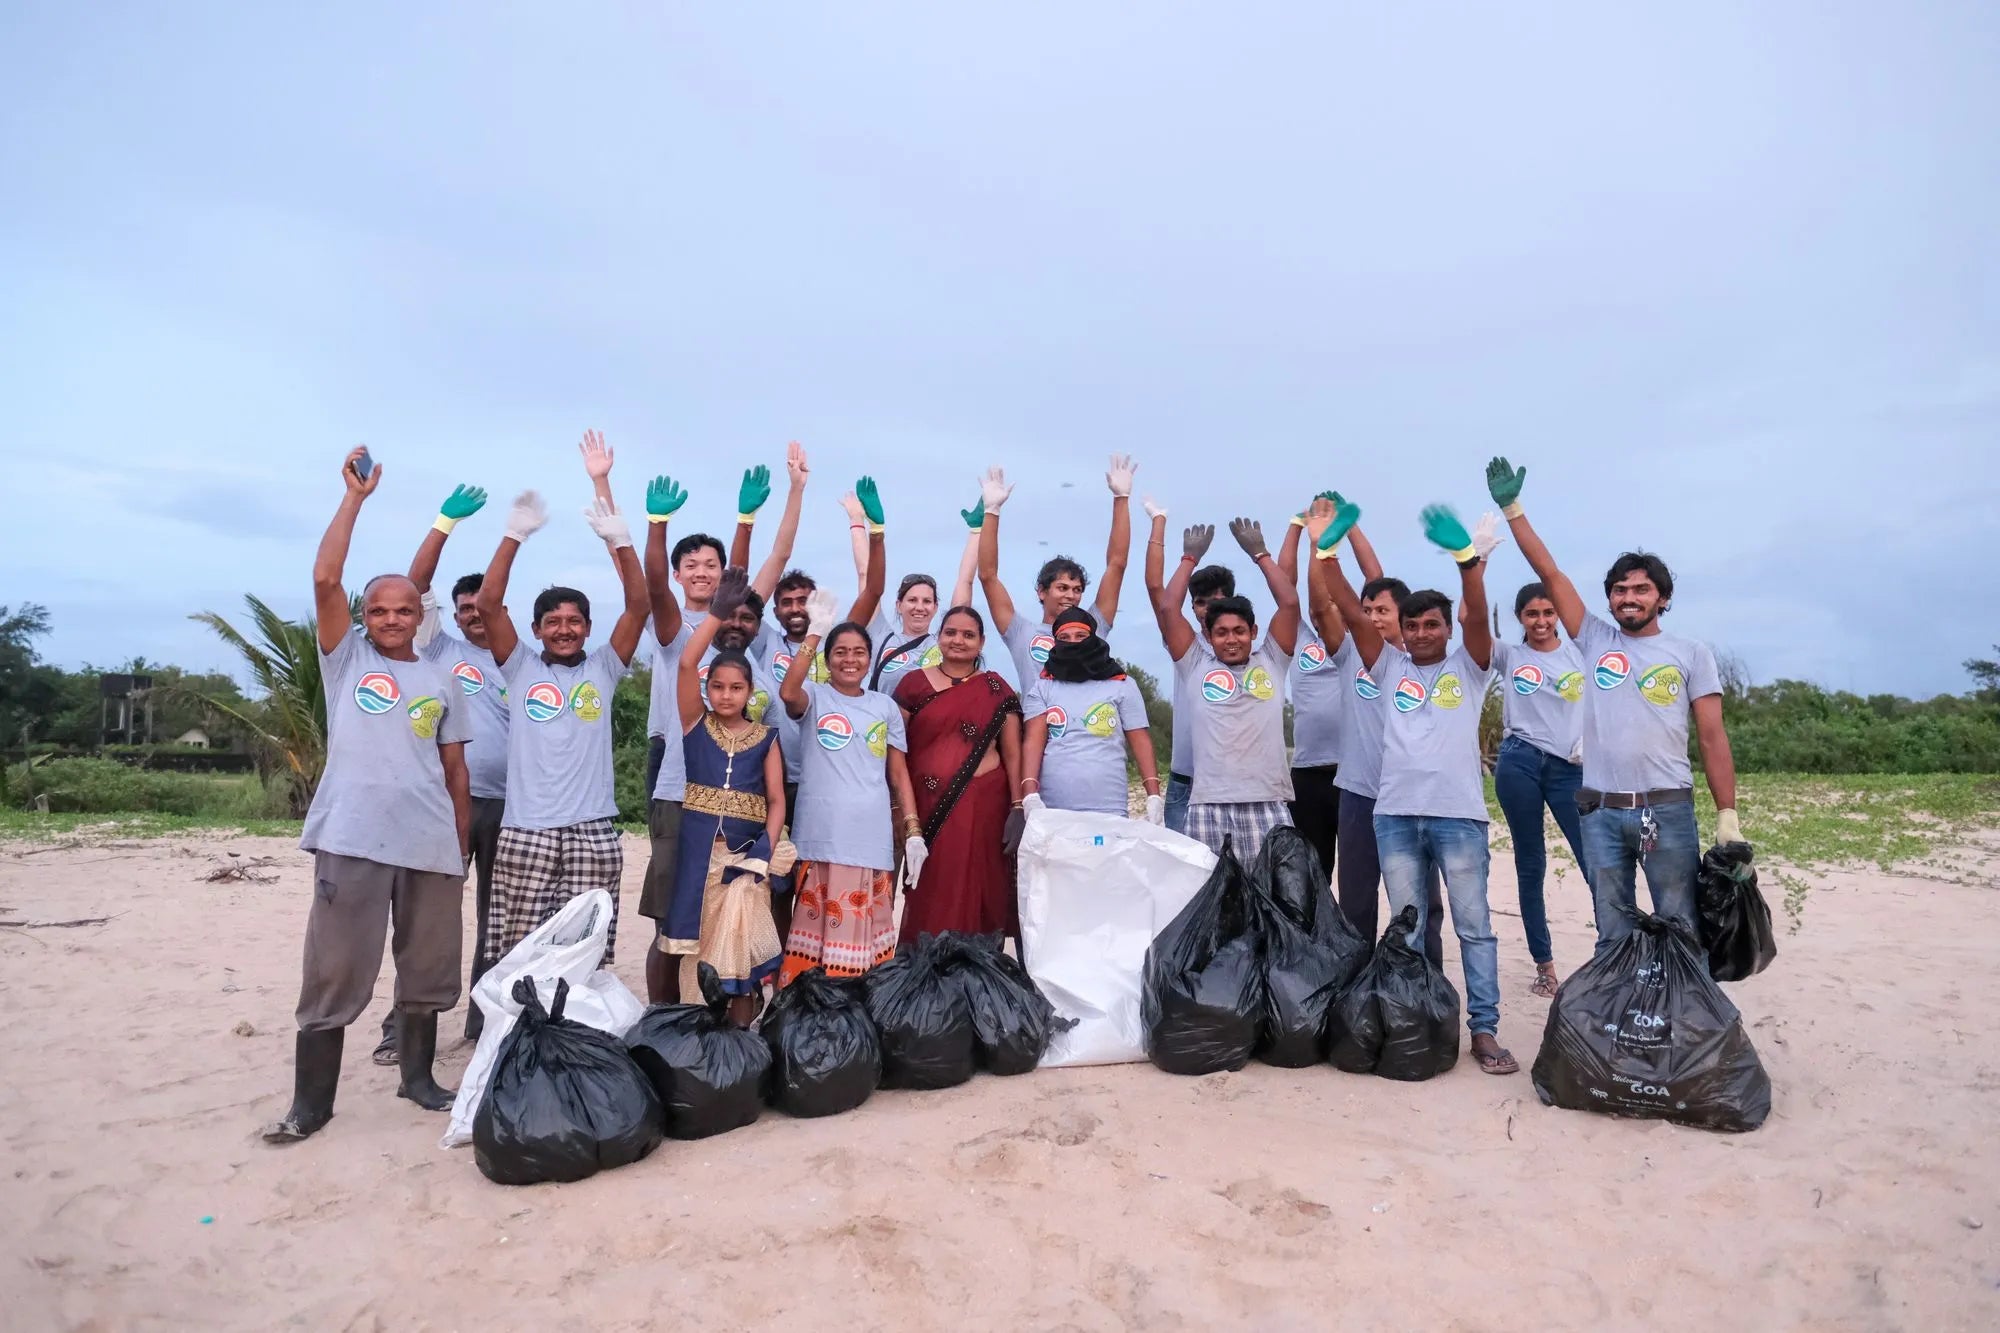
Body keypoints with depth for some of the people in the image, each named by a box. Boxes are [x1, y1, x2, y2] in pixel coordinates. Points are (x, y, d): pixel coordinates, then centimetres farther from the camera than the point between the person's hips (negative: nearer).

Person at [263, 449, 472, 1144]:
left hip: (430, 845, 3)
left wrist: (461, 846, 10)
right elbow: (325, 579, -6)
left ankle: (417, 1076, 27)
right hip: (352, 841, -2)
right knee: (334, 974, 0)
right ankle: (310, 1104, 12)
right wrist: (356, 495, -3)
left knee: (428, 970, 10)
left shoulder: (440, 682, 13)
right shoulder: (345, 656, 8)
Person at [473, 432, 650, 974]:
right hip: (525, 830, 0)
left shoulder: (603, 669, 9)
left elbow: (639, 604, -1)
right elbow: (488, 603, -2)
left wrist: (618, 538, -13)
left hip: (592, 831, 0)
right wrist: (517, 533, -10)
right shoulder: (520, 668, 10)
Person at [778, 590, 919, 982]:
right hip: (821, 836, -3)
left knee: (865, 932, 9)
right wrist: (814, 634, -21)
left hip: (872, 839, 3)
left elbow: (899, 774, 13)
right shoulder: (814, 696, 4)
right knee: (817, 928, 0)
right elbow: (787, 693, -21)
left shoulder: (886, 706, 12)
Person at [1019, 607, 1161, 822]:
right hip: (1050, 812, 1)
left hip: (1109, 811, 0)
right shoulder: (1041, 687, 9)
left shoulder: (1122, 685, 8)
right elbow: (1033, 740, -2)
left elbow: (1141, 741, 6)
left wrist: (1154, 797, -4)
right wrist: (1030, 796, -16)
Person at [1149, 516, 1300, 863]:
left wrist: (1260, 554, 14)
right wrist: (1190, 559, 18)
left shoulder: (1270, 663, 15)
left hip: (1267, 805, 1)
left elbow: (1290, 603, 9)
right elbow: (1165, 606, 9)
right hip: (1208, 806, 0)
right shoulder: (1196, 667, 13)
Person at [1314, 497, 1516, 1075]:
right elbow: (1352, 613, 3)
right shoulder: (1390, 667, 12)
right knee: (1407, 929, 9)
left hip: (1458, 814, -2)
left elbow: (1478, 616, -11)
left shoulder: (1467, 667, 7)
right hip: (1395, 814, 2)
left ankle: (1484, 1029, 10)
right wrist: (1327, 551, -7)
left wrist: (1466, 556, -27)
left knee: (1474, 925, 4)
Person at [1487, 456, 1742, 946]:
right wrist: (1512, 508, -1)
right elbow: (1549, 573, 4)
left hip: (1669, 810, -1)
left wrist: (1727, 814, -4)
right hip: (1601, 812, 1)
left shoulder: (1691, 653, 6)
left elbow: (1712, 737, 3)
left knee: (1679, 930, 6)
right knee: (1613, 935, 10)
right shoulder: (1594, 640, 9)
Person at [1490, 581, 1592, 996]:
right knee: (1529, 867, 6)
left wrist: (1590, 738, -8)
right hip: (1519, 765, 0)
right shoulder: (1508, 656, 7)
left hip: (1569, 767, 0)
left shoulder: (1580, 652, 9)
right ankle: (1544, 964, 15)